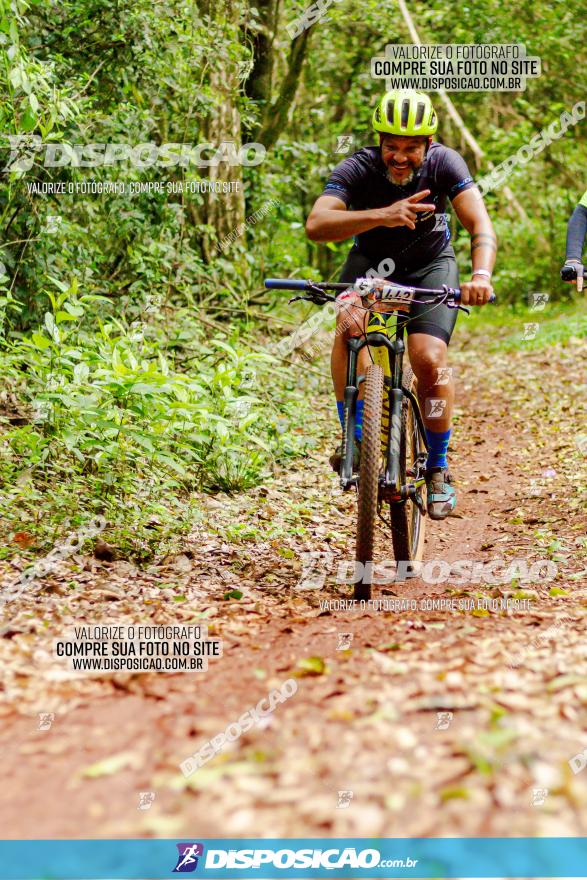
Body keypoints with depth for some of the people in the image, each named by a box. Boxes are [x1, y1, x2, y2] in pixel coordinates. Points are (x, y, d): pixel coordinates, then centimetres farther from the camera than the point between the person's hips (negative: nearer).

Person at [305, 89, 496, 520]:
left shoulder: (444, 163, -25)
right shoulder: (357, 169, -26)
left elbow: (481, 226, -34)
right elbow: (316, 224, -42)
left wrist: (481, 273, -55)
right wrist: (381, 215, -56)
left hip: (430, 264, 0)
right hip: (372, 262, 0)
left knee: (431, 360, -18)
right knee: (351, 324, -31)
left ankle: (438, 467, 3)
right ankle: (354, 440, -19)